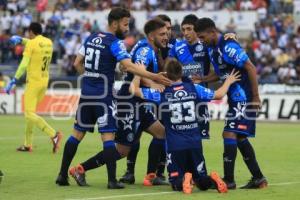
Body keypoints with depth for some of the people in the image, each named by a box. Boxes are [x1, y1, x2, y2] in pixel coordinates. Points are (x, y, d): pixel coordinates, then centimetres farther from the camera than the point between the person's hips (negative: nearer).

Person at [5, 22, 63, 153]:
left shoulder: (31, 44, -11)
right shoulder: (48, 43, 9)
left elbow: (24, 64, -19)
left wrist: (14, 81, -17)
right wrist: (21, 40, 35)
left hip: (33, 82, -7)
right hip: (44, 82, 7)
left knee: (29, 114, -10)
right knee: (30, 112, 18)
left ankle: (53, 134, -26)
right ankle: (27, 144, 19)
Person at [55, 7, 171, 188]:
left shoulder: (91, 38, 11)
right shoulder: (115, 42, -10)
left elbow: (77, 63, 16)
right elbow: (128, 66, -22)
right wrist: (154, 77, -25)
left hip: (86, 92, 7)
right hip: (103, 95, -7)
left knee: (78, 133, 12)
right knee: (108, 135, -6)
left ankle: (63, 175, 14)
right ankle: (112, 180, -10)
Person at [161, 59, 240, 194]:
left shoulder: (162, 93, -5)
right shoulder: (194, 88, 1)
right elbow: (219, 95, 12)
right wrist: (228, 81, 32)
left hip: (175, 146, -2)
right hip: (195, 144, 2)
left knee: (176, 183, 6)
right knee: (202, 182, 14)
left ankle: (183, 180, -30)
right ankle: (212, 179, -22)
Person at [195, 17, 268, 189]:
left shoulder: (228, 46, -19)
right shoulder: (212, 49, 9)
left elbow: (251, 69, -19)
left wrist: (256, 97, -19)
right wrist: (201, 80, 6)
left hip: (245, 97, -10)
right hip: (235, 99, 10)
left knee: (229, 134, -12)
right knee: (240, 137, 13)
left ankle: (229, 180, -9)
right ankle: (258, 178, 19)